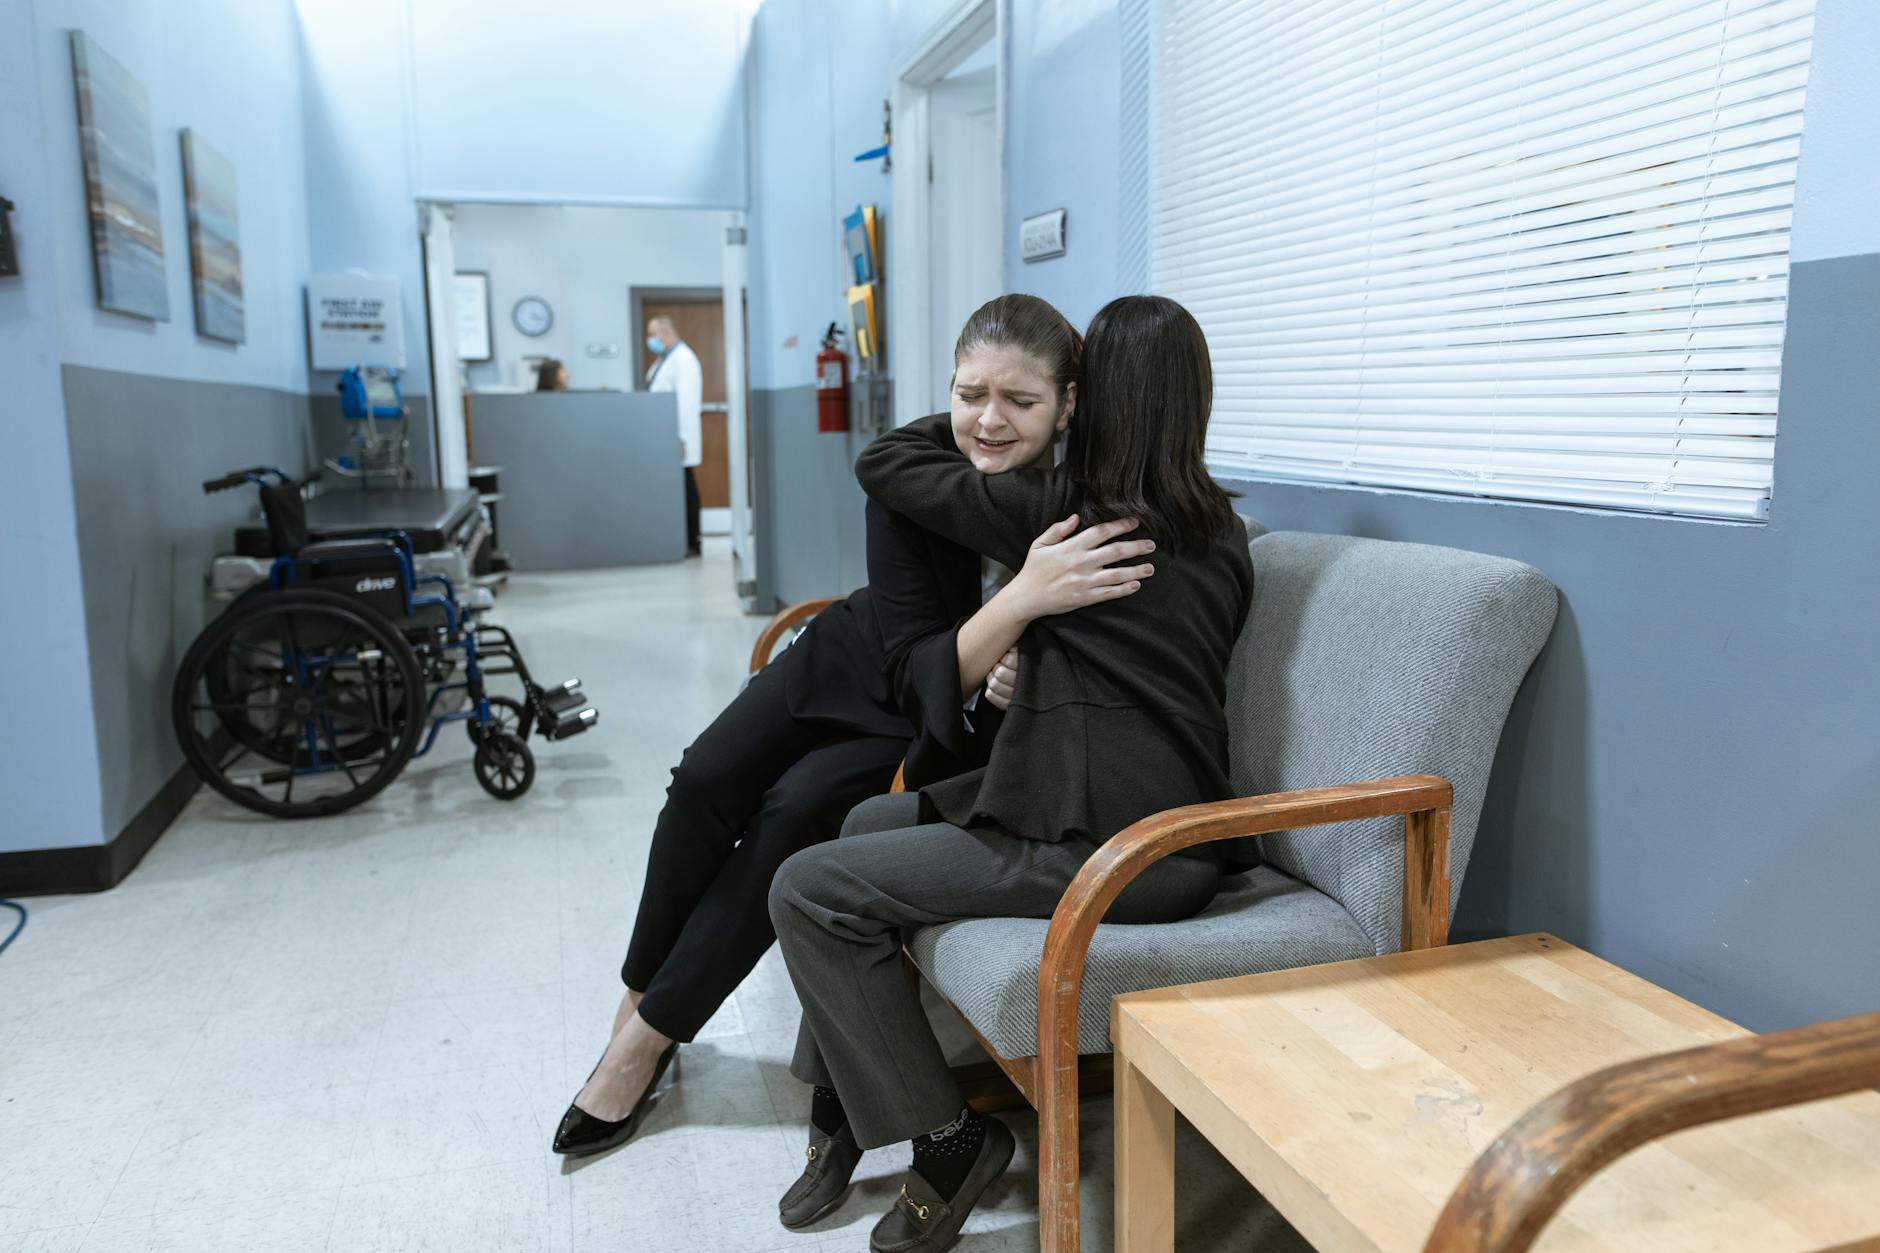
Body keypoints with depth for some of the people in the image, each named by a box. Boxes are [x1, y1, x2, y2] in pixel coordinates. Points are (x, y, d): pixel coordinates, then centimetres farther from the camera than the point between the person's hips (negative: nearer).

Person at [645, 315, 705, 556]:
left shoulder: (683, 358, -11)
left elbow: (687, 402, -18)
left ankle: (692, 543, 2)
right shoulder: (663, 358, 18)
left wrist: (680, 438, -21)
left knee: (685, 489, -3)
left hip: (676, 440, -8)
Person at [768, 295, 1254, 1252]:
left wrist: (957, 424, 20)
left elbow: (881, 465, 3)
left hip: (1106, 849, -9)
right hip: (1178, 826, 9)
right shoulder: (1224, 533, 10)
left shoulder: (1053, 507, -10)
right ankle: (842, 1111, 27)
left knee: (807, 891, -7)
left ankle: (945, 1140, 5)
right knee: (871, 823, 21)